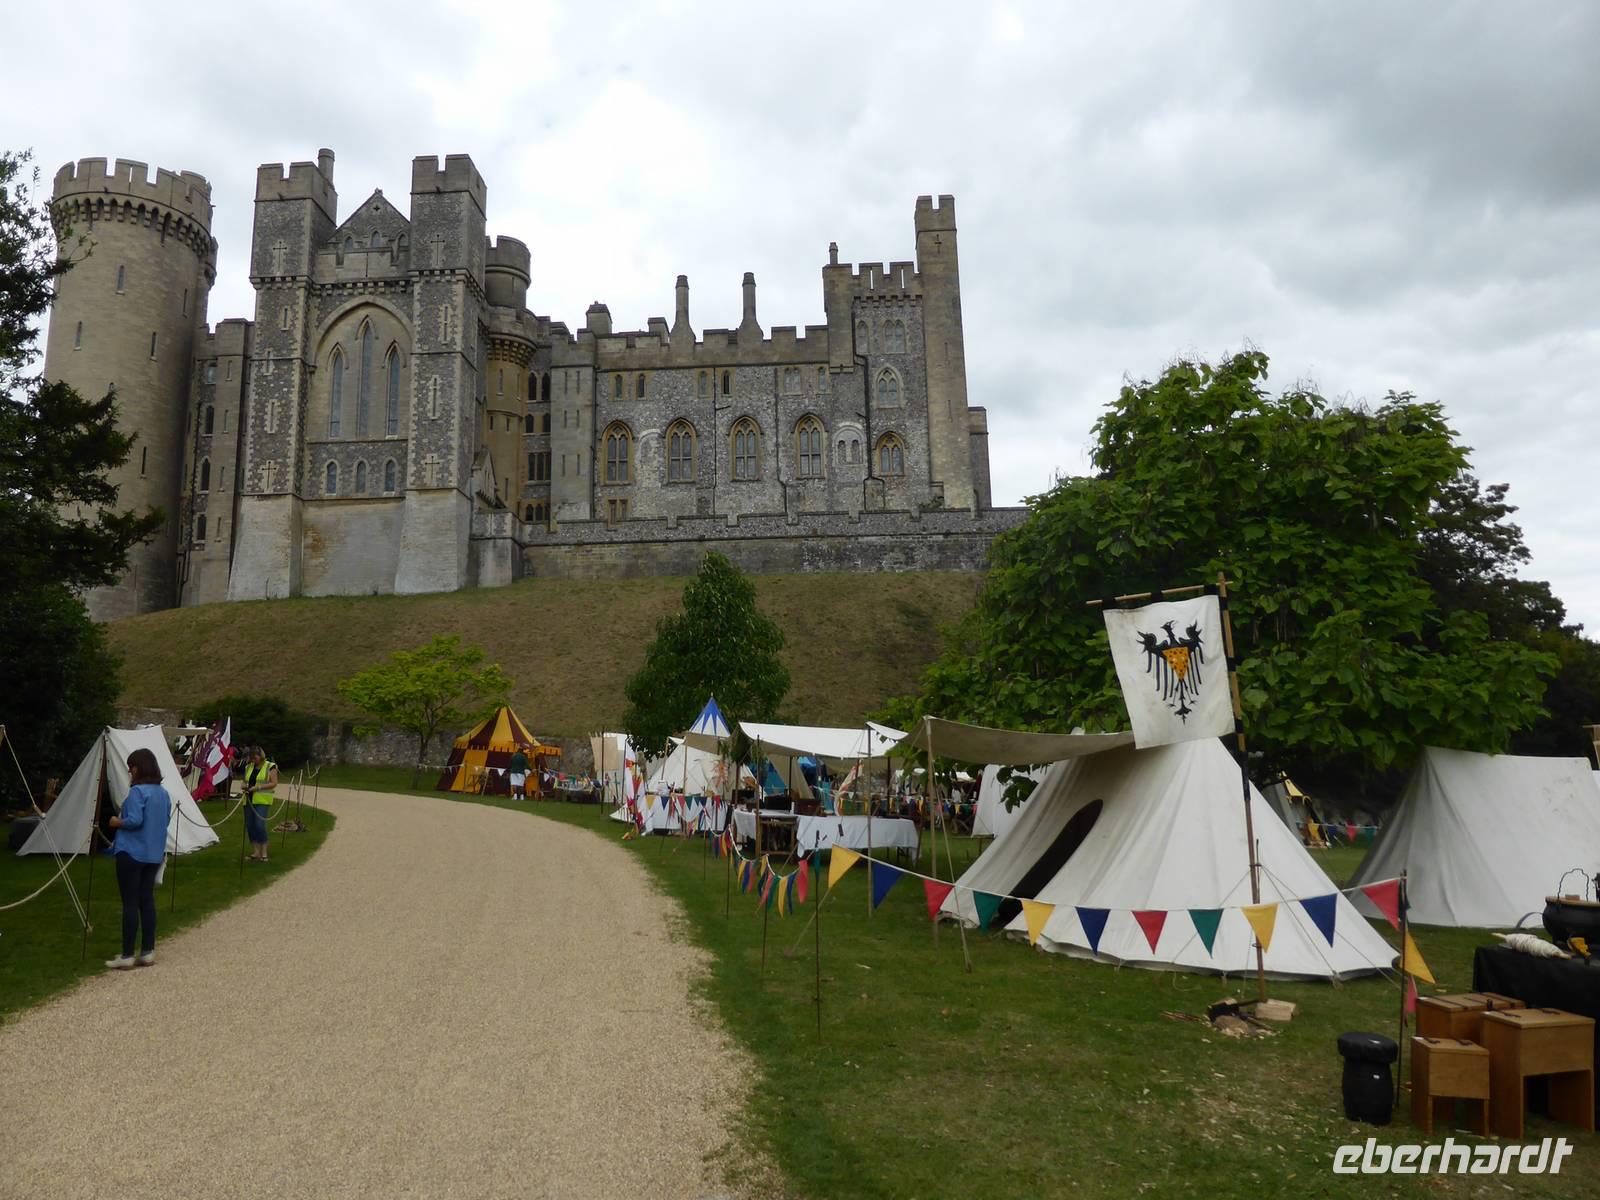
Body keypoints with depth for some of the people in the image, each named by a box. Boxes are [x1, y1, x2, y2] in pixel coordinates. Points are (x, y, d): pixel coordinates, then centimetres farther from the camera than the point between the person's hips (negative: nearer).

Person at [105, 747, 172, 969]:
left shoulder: (137, 791, -15)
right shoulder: (164, 793, 9)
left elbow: (134, 821, -23)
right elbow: (166, 820, 15)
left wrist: (117, 822, -5)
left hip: (131, 853, -7)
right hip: (154, 854, 7)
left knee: (130, 903, -1)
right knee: (147, 900, 11)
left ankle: (127, 956, 5)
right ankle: (148, 952, 14)